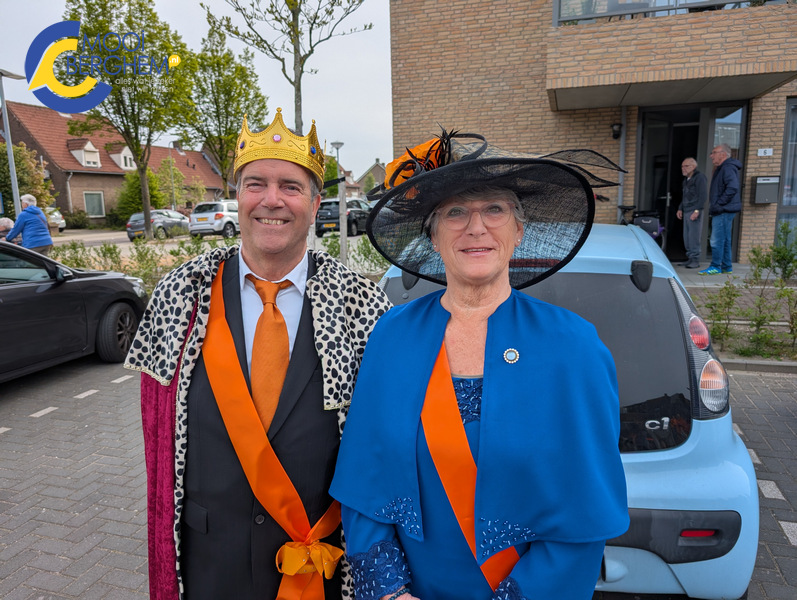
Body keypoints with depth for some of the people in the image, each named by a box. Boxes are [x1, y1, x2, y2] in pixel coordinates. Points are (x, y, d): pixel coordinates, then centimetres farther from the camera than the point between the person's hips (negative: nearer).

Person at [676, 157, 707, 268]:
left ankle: (695, 260, -7)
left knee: (694, 237, -10)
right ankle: (689, 258, 15)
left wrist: (697, 210, -20)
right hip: (686, 212, 9)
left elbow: (703, 196, -14)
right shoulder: (686, 179, 21)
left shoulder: (699, 177, -7)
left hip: (694, 212, -9)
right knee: (687, 237, 9)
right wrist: (680, 209, 19)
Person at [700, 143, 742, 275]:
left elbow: (732, 188, -25)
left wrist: (719, 204, -23)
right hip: (723, 210, 11)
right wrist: (715, 206, 15)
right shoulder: (721, 168, 20)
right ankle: (727, 267, 21)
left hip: (724, 210, -11)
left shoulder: (728, 168, -13)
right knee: (724, 240, 14)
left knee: (717, 240, -8)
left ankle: (715, 267, -4)